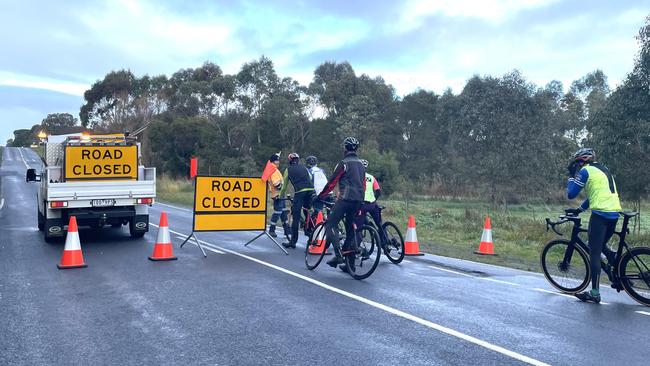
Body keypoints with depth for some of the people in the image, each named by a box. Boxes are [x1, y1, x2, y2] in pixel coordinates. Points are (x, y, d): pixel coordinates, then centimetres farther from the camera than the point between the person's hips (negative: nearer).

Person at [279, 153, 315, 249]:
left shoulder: (288, 170, 17)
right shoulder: (304, 167, 25)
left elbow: (284, 186, 20)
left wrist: (280, 197, 33)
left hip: (299, 192, -3)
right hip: (311, 190, 3)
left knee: (295, 217, -1)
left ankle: (293, 241, -1)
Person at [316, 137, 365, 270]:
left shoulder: (344, 163, -5)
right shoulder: (360, 164, 19)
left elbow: (331, 182, -5)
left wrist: (320, 196, 5)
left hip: (346, 198, -8)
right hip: (359, 200, 8)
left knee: (330, 224, -4)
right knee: (350, 228, 14)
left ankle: (338, 255, -17)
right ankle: (350, 263, 16)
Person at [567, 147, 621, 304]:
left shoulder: (585, 171, -3)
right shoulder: (603, 169, 23)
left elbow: (571, 194, -2)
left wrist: (571, 176, 10)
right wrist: (579, 209, 32)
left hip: (600, 214, -8)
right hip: (614, 214, 8)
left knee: (594, 253, -4)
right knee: (601, 246, 27)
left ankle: (595, 293, -2)